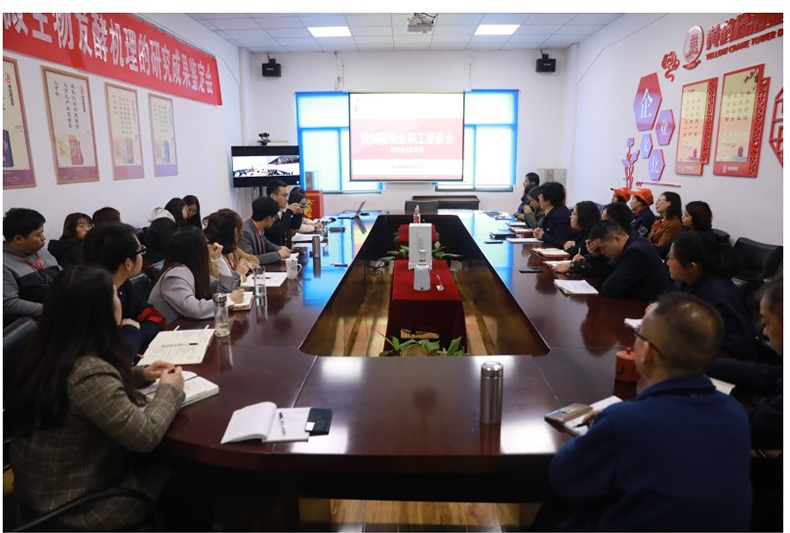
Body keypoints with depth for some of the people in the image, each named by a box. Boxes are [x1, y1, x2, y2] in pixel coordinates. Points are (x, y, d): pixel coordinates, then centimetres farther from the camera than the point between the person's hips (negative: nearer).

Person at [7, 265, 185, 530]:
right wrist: (169, 390, -13)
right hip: (76, 506, -8)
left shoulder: (50, 353, -5)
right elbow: (146, 436, -28)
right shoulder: (88, 372, -33)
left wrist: (139, 374, 3)